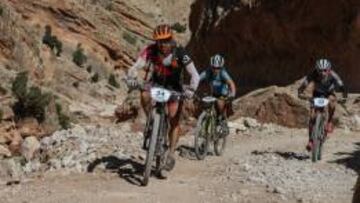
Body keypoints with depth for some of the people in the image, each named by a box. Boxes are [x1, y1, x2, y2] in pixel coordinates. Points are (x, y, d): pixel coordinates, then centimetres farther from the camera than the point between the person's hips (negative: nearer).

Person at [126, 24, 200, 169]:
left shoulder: (180, 53, -26)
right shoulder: (150, 51, -22)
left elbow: (194, 75, -26)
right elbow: (136, 66, -28)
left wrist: (191, 89, -43)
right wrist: (131, 79, -49)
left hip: (174, 88, -1)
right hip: (155, 83, 1)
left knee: (174, 122, -8)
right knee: (145, 96, -33)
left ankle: (171, 154, 4)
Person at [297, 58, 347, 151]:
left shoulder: (332, 75, -31)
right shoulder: (313, 74, -31)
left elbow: (341, 86, -32)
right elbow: (304, 84, -33)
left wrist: (344, 97, -49)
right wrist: (300, 92, -53)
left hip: (329, 93, 0)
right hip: (317, 94, 0)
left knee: (332, 100, -37)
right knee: (312, 116, -12)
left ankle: (329, 122, -15)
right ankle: (310, 140, -2)